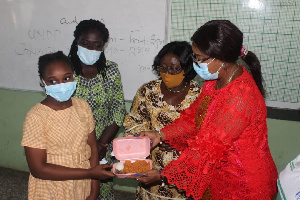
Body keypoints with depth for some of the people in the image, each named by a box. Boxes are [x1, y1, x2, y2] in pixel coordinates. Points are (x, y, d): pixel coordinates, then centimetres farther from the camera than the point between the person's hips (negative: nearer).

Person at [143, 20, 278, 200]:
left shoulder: (239, 99, -32)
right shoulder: (217, 80, -3)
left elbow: (208, 148, -29)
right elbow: (194, 117, 4)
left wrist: (162, 175, -23)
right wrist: (161, 135, -8)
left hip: (243, 185, -7)